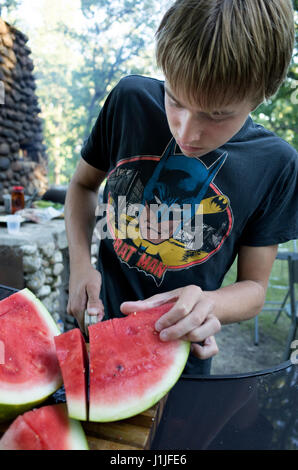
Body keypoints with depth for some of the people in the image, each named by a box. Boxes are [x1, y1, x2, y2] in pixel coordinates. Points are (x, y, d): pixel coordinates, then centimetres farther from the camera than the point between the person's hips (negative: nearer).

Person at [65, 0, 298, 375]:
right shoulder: (131, 99, -13)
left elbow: (253, 287, -7)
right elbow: (84, 183, 2)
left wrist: (206, 305, -28)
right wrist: (80, 261, -13)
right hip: (101, 331, 2)